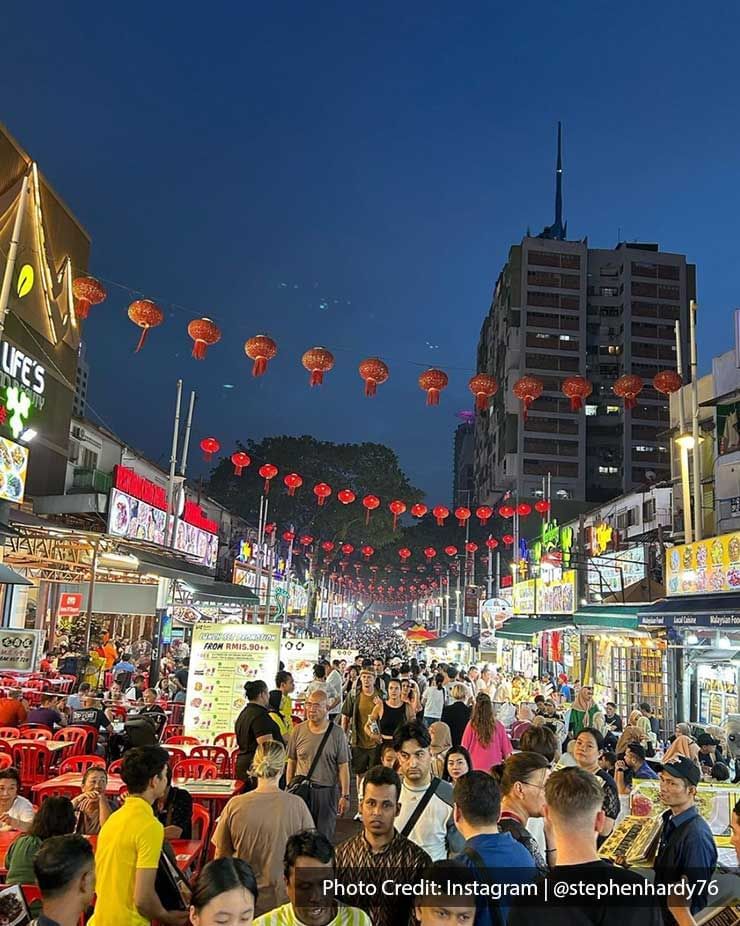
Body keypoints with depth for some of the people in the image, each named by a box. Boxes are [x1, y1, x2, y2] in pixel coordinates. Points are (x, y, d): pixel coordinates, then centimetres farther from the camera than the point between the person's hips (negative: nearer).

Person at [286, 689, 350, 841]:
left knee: (325, 837, 7)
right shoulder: (298, 731, -1)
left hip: (327, 791, -1)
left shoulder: (337, 734, -5)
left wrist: (345, 796, -5)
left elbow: (343, 767, -3)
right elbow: (291, 763, 7)